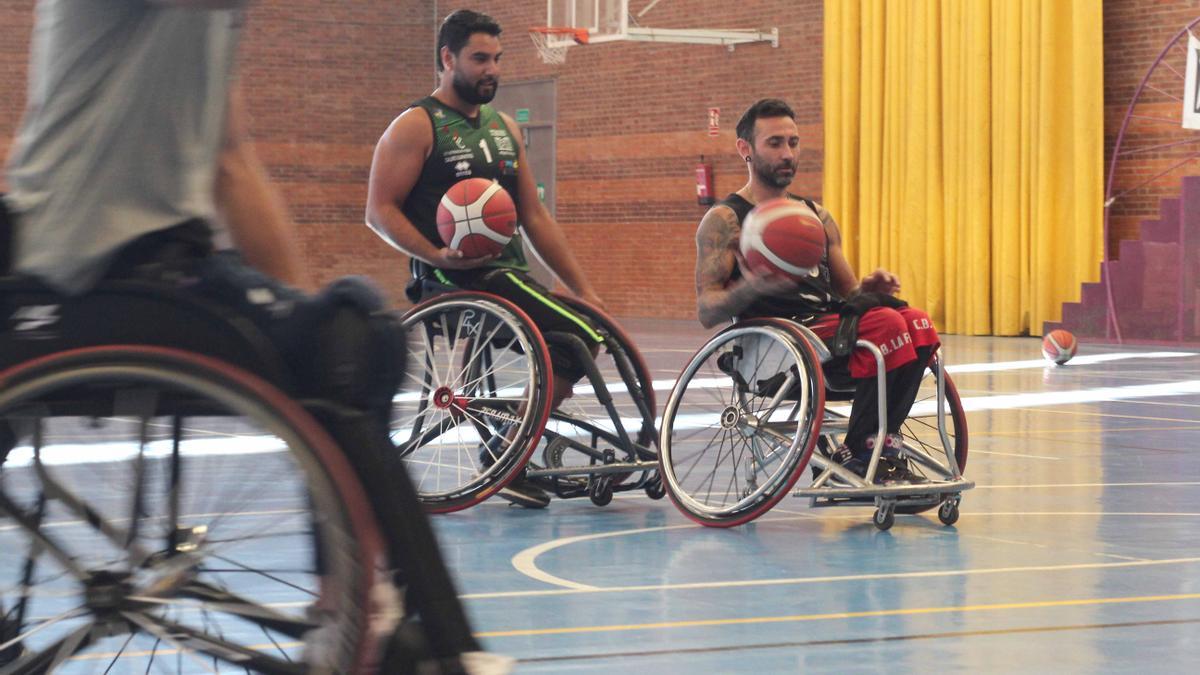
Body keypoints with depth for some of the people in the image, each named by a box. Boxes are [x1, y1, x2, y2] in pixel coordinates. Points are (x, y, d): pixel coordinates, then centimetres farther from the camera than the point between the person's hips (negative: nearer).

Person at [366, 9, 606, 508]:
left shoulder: (504, 128, 19)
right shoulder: (416, 127, -3)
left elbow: (534, 217, 20)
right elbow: (379, 211, -9)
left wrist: (583, 289, 13)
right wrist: (436, 255, -25)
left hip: (507, 275, 9)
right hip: (456, 280, -9)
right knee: (580, 335, -22)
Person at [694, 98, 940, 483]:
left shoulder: (817, 216, 24)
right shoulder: (725, 220, 4)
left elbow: (847, 293, 24)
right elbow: (706, 311, -5)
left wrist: (868, 289, -1)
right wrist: (750, 288, -26)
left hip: (830, 328, 7)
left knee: (916, 324, -22)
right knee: (886, 324, -29)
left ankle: (878, 447, -19)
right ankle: (858, 453, -20)